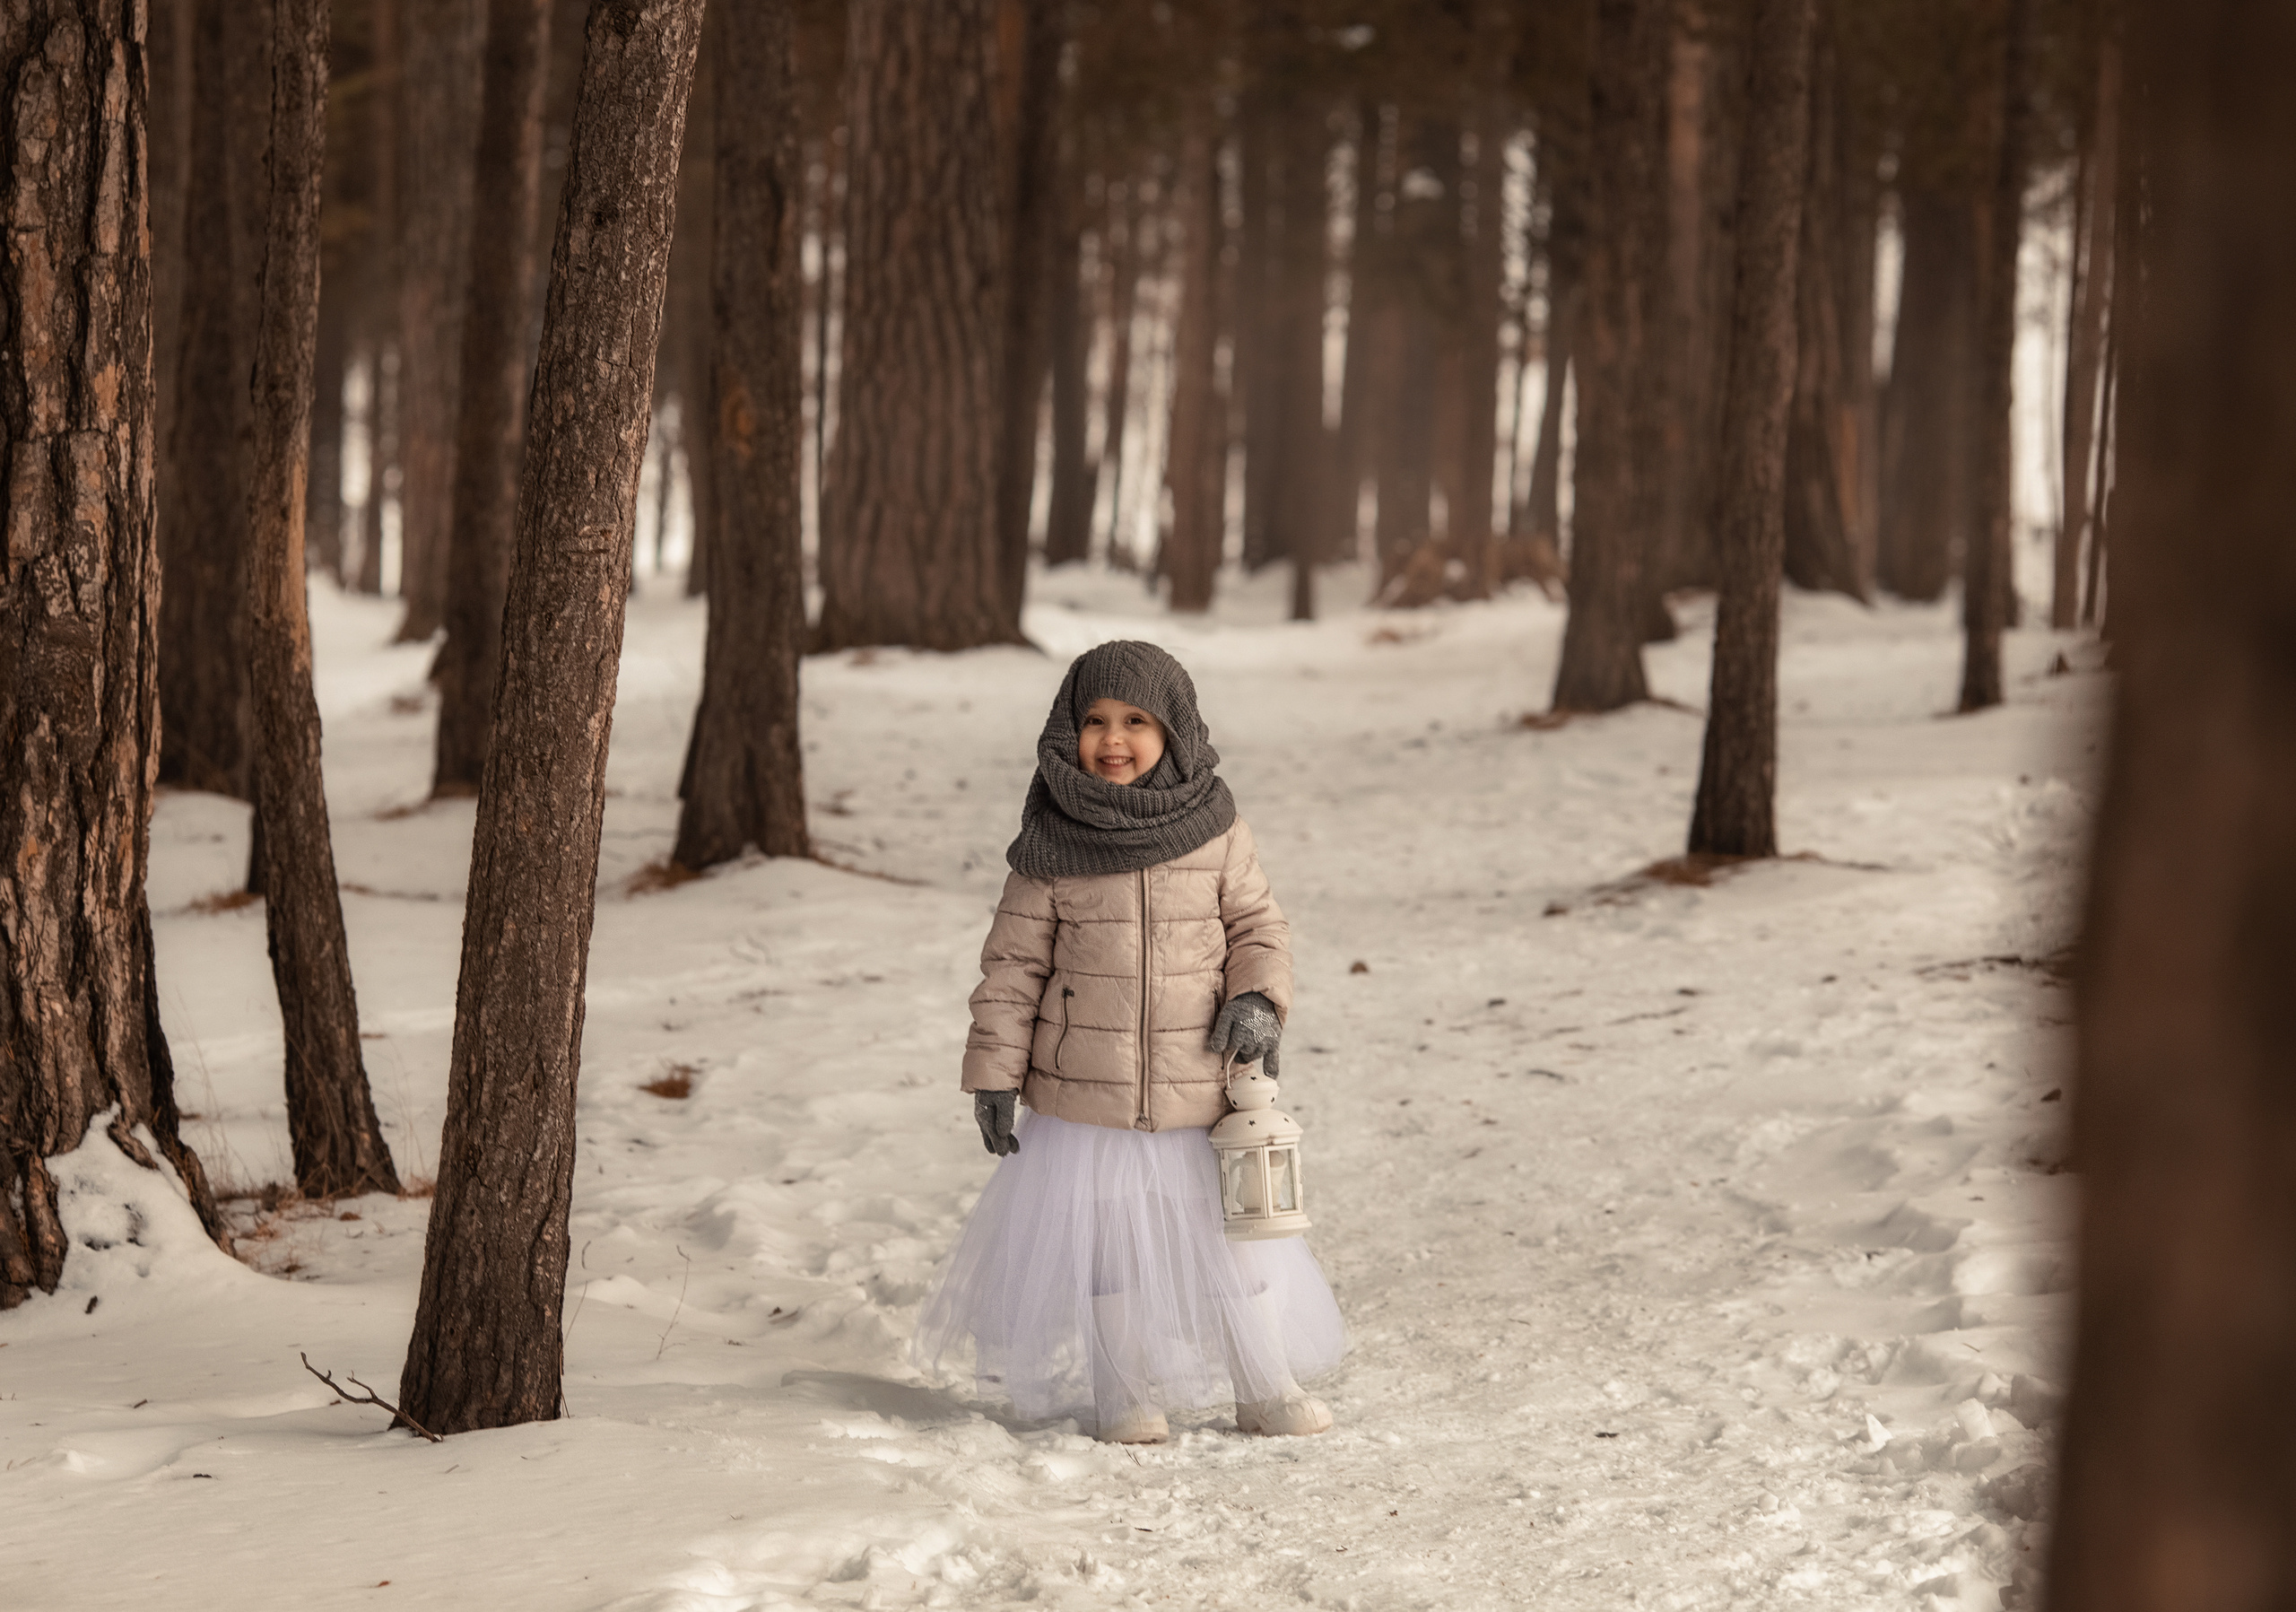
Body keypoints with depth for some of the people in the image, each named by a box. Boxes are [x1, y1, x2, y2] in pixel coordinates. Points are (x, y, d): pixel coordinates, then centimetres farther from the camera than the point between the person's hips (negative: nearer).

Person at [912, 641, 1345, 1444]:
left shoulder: (1214, 831, -2)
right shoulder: (1051, 848, -5)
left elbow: (1259, 924, 7)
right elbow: (1013, 962, -1)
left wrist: (1258, 999, -11)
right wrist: (994, 1072, -3)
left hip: (1199, 1097, 1)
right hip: (1083, 1103, -1)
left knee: (1233, 1238, 10)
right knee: (1099, 1242, 8)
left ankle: (1267, 1387, 26)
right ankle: (1120, 1392, 26)